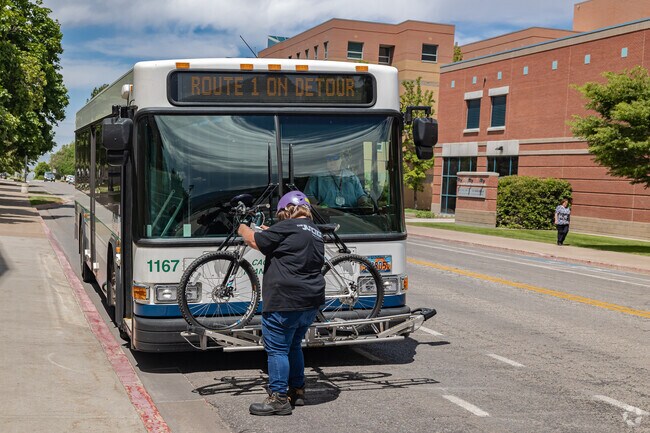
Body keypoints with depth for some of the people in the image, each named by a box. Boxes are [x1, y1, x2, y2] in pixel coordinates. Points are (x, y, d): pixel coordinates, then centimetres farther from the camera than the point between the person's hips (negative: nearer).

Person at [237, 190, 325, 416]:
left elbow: (256, 241, -6)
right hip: (310, 303, 9)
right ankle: (297, 391, 29)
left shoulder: (288, 227, -11)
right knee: (294, 346, 22)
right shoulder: (316, 233, 14)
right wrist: (270, 232, 28)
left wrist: (243, 229, 13)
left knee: (277, 350, -1)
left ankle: (279, 399, 1)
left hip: (285, 303, -9)